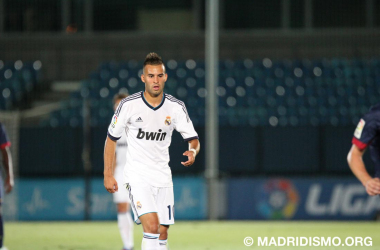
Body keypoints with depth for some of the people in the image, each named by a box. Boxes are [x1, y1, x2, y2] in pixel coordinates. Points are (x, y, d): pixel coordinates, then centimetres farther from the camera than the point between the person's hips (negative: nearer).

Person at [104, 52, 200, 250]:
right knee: (151, 225, -22)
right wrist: (108, 174, -1)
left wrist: (192, 151, -22)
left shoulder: (176, 107, -1)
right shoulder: (129, 105, -8)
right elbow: (111, 139, 2)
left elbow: (193, 139, 2)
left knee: (162, 233, 5)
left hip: (163, 177, 4)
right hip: (137, 176, -4)